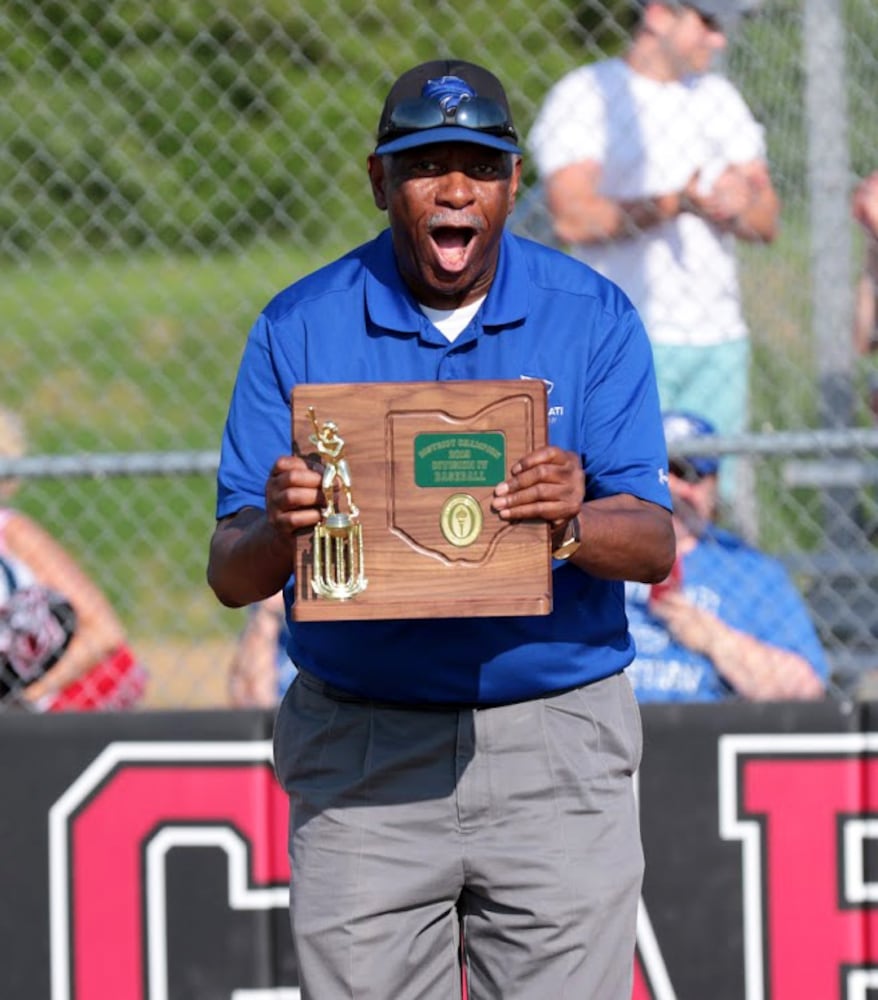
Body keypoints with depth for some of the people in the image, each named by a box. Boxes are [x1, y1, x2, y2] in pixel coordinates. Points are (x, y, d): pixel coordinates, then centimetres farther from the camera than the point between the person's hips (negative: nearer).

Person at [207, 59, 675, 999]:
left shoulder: (593, 319, 1)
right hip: (362, 754, 0)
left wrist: (570, 520, -27)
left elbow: (654, 546, -4)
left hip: (555, 746, 0)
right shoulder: (299, 328, 1)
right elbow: (230, 575, -2)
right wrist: (280, 527, -25)